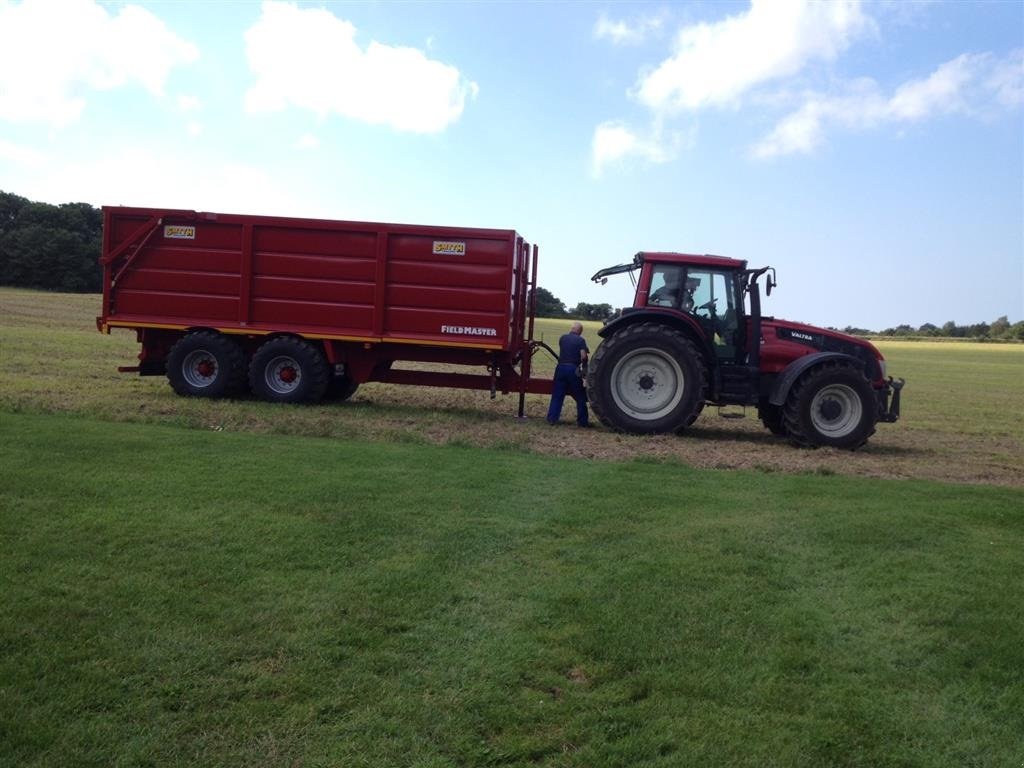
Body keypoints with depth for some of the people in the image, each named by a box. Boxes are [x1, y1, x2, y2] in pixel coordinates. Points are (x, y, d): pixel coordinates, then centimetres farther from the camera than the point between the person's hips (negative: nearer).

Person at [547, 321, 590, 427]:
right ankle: (583, 421, 9)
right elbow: (583, 356, -13)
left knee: (557, 395, 8)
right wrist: (584, 365, 4)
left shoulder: (563, 338, 8)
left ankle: (552, 418, 5)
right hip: (573, 369, -3)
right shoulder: (581, 340, -3)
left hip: (561, 367, 3)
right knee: (580, 396, 7)